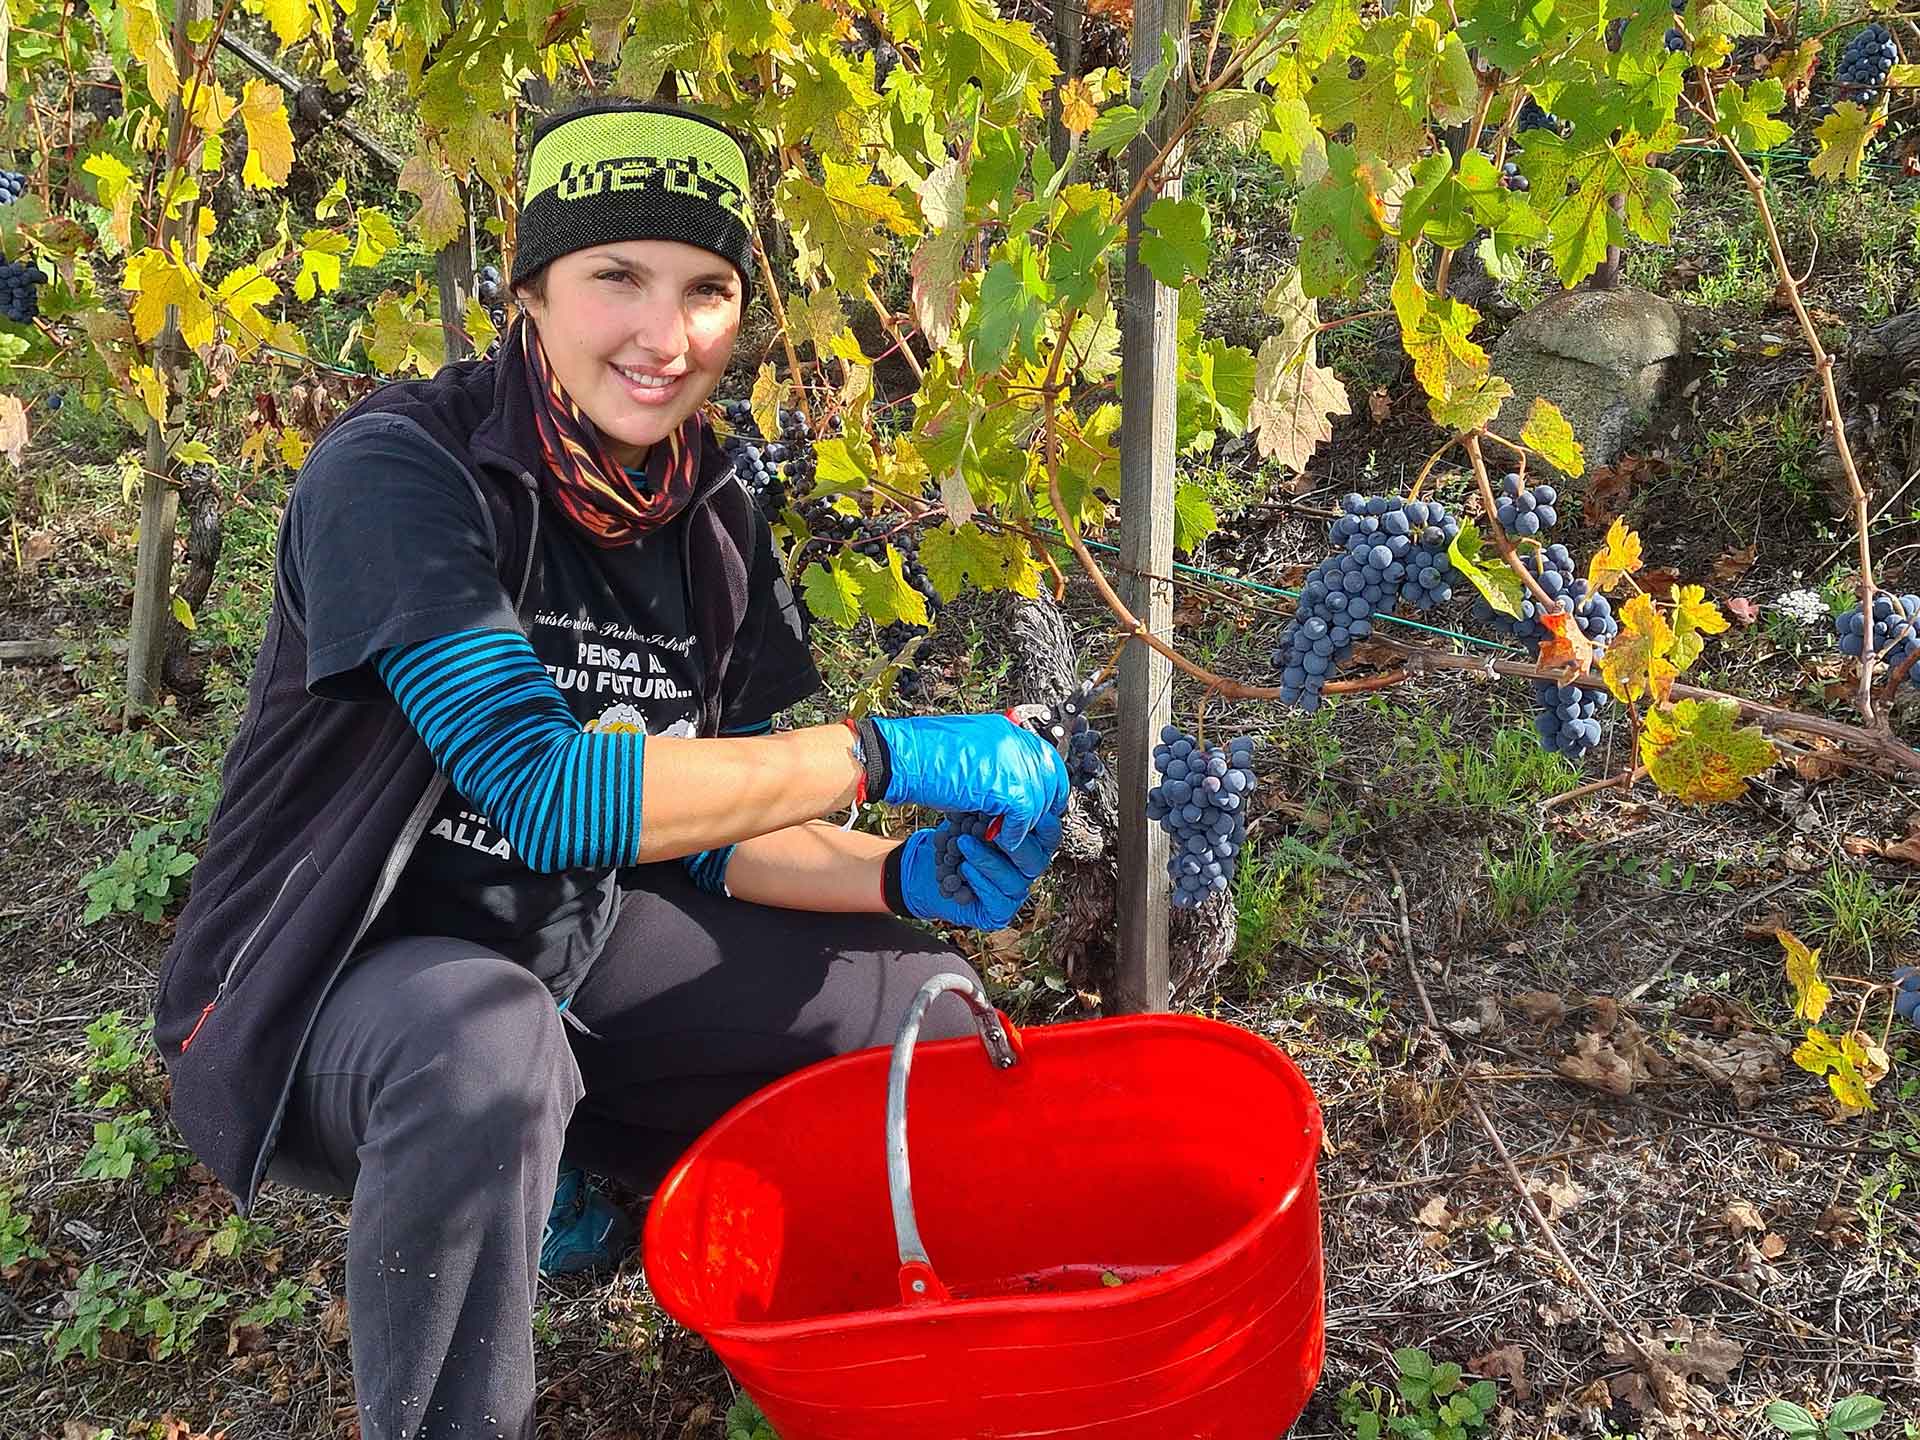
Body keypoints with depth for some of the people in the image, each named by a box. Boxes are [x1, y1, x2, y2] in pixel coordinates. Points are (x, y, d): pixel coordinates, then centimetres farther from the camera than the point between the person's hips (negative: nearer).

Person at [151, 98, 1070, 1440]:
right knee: (486, 1043, -40)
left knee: (925, 999, 2)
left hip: (568, 948, 7)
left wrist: (893, 878, -17)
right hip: (335, 980, -6)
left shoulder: (711, 523, -2)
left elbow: (702, 826, 2)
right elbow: (542, 793, -32)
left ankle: (558, 1170, 13)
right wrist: (884, 754, -30)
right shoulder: (394, 473, -23)